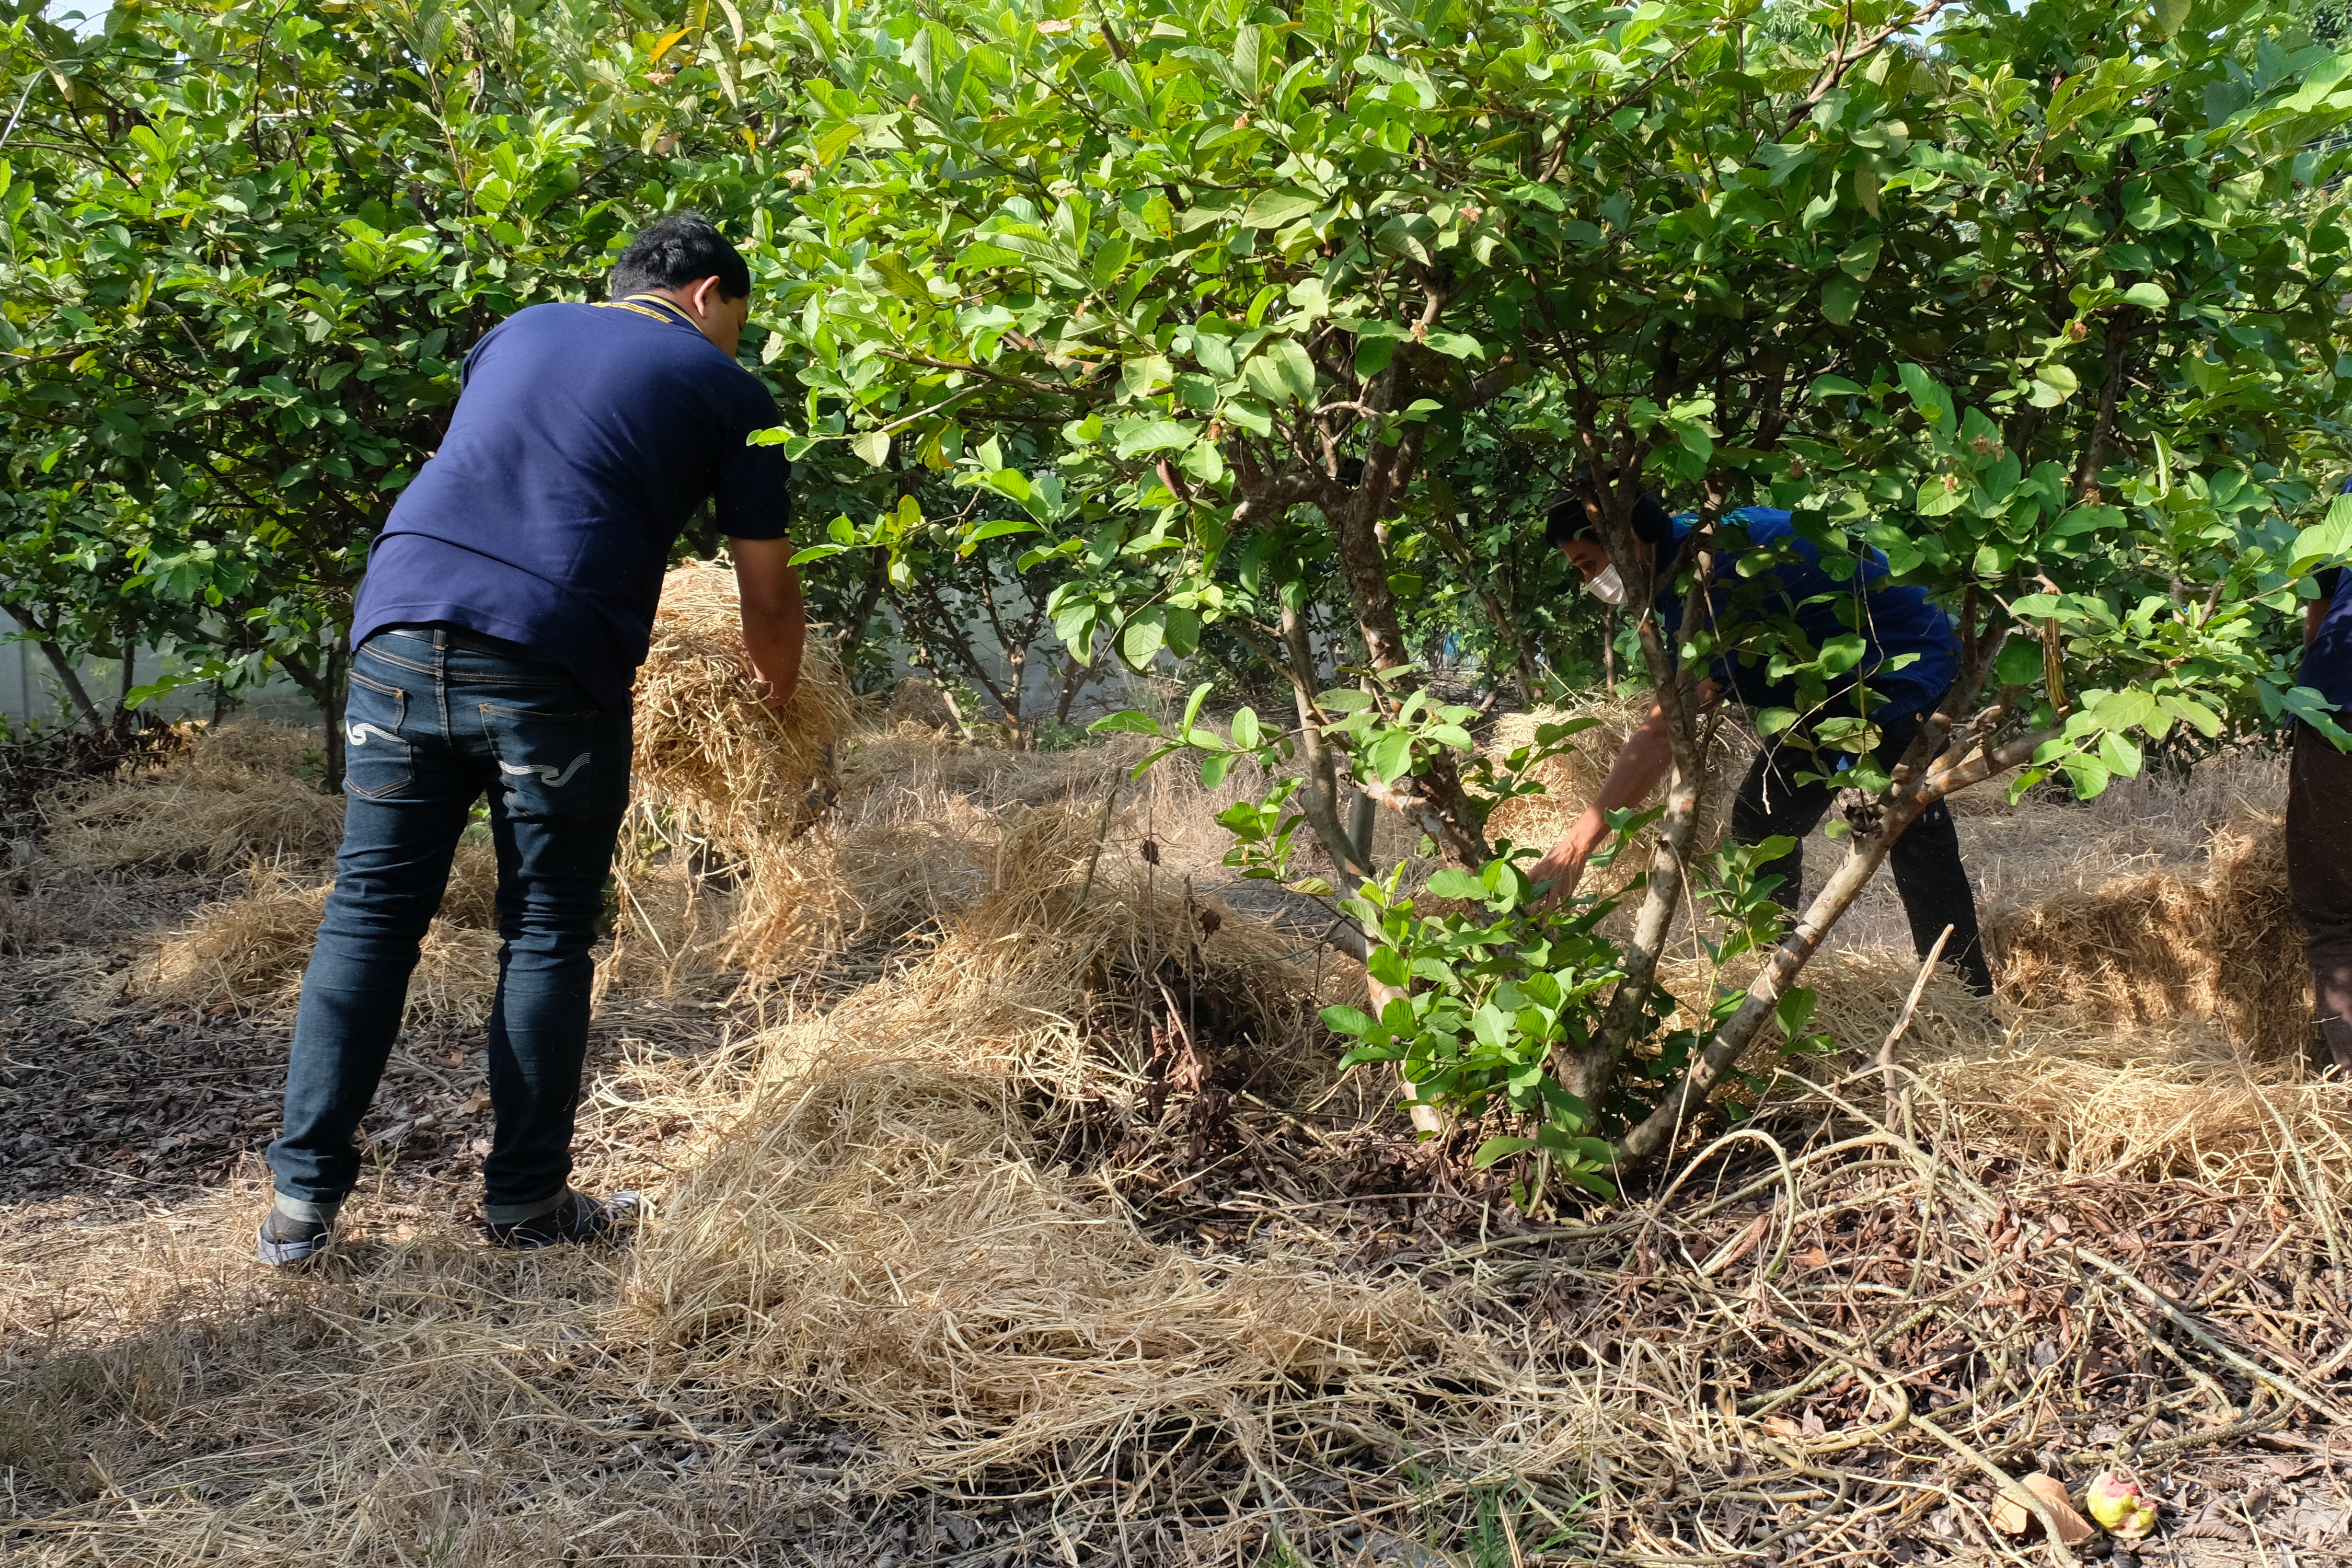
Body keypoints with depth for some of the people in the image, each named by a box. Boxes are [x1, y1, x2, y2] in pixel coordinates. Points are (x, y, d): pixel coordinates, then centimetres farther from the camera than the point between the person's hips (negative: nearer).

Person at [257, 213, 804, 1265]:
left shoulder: (523, 331, 24)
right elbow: (768, 594, 11)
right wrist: (778, 694, 30)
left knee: (369, 912, 9)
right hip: (553, 665, -4)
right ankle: (525, 1199, 16)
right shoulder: (724, 389, 11)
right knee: (546, 937, 8)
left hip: (401, 624, 4)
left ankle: (301, 1199, 11)